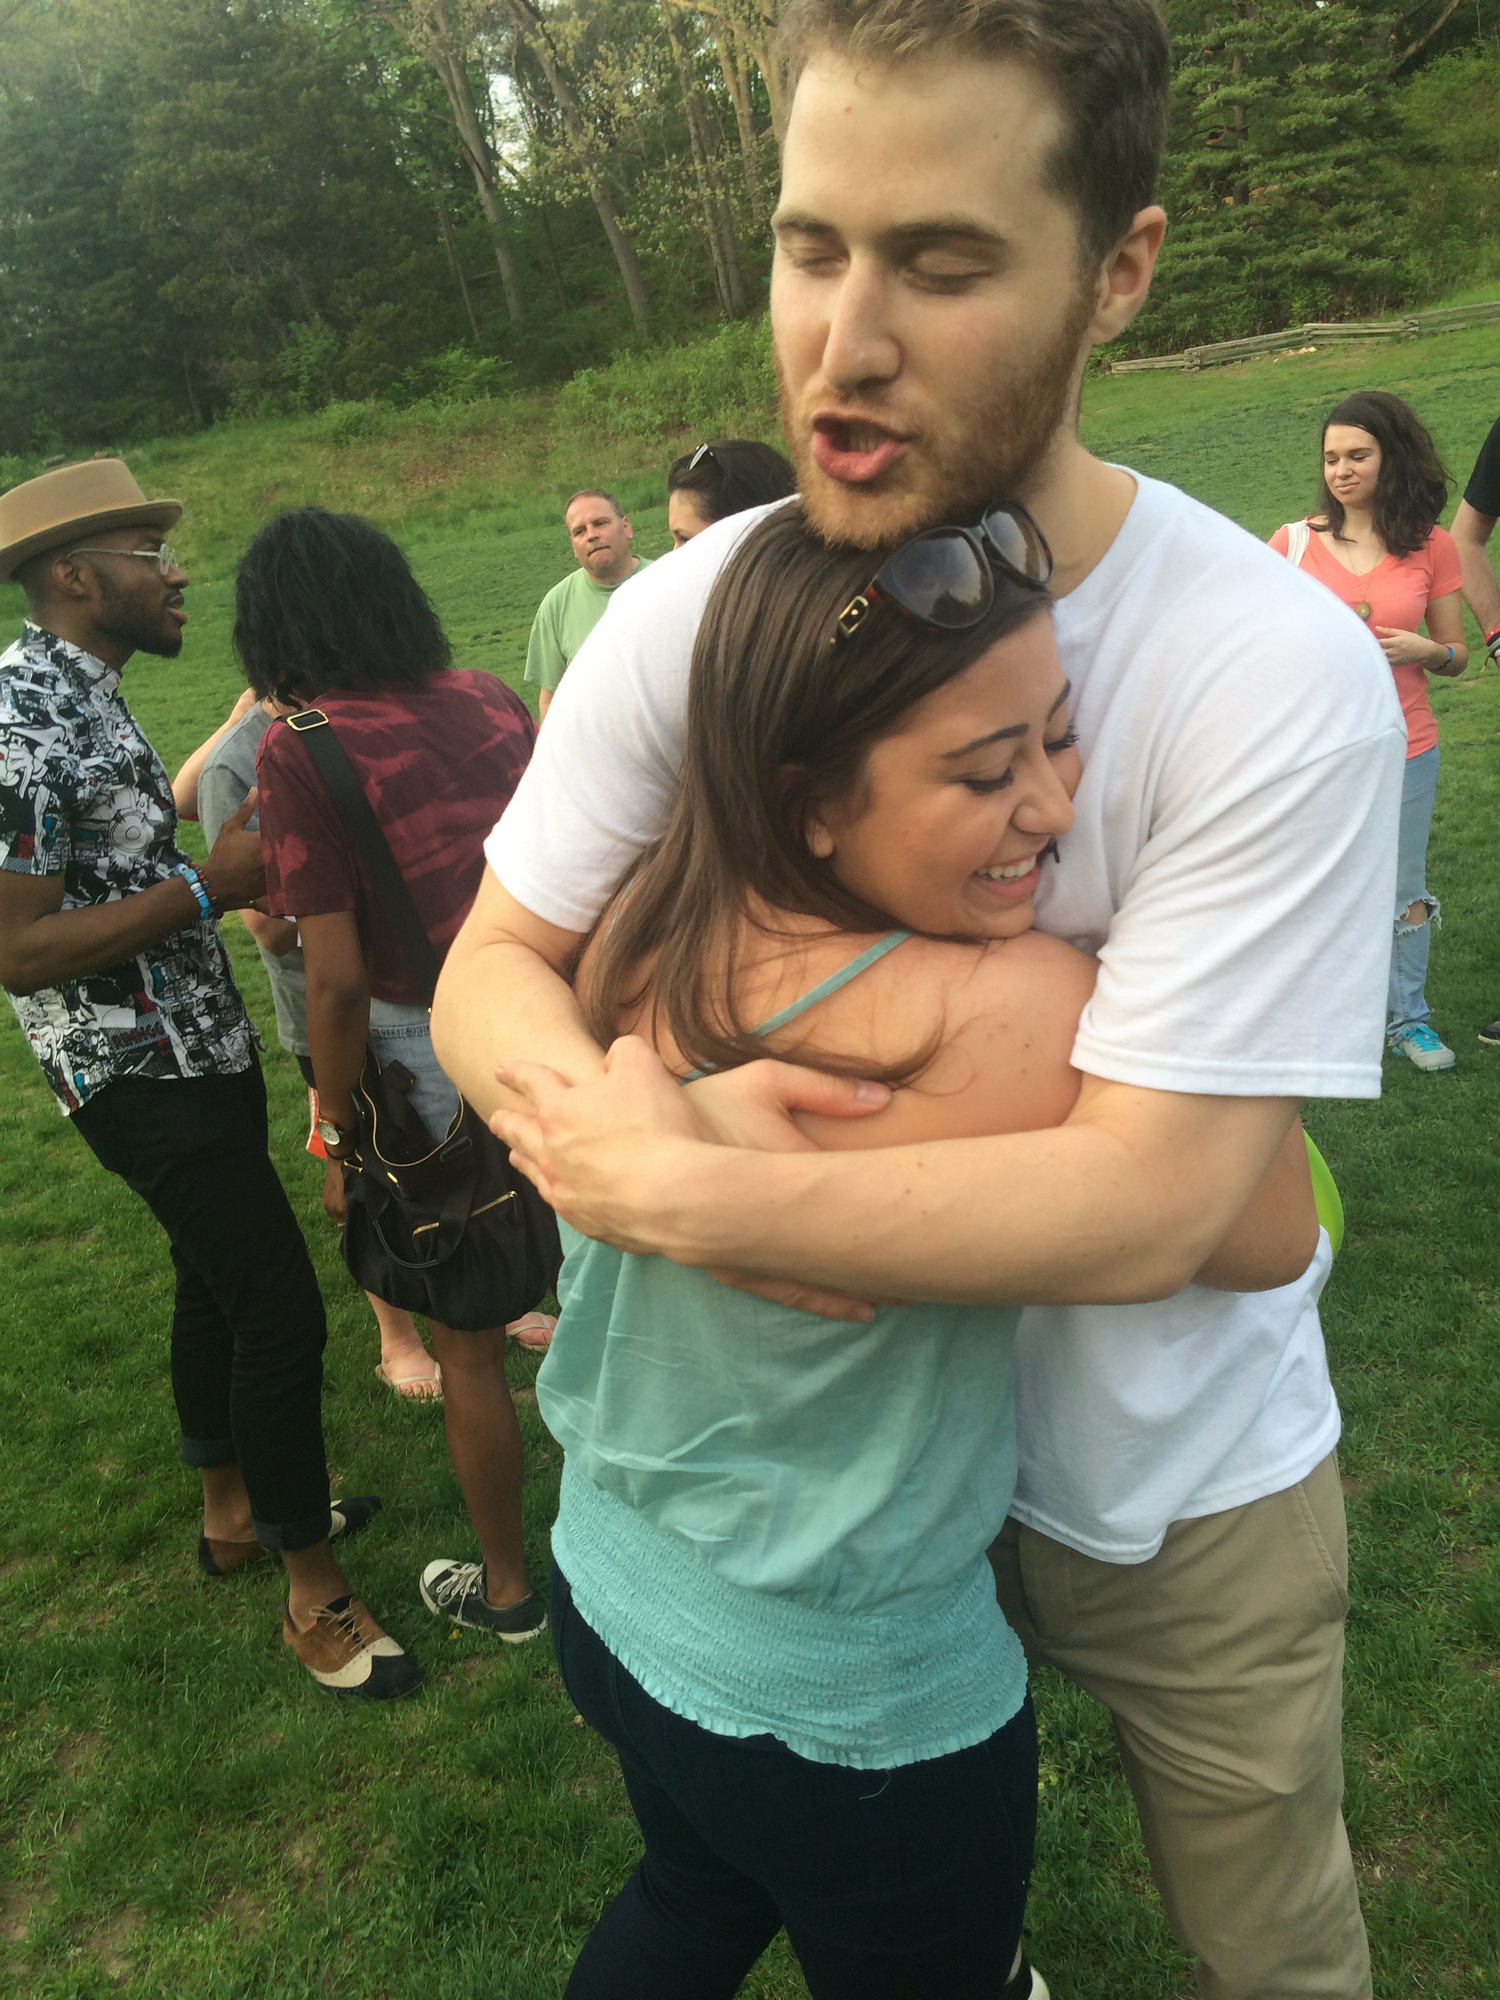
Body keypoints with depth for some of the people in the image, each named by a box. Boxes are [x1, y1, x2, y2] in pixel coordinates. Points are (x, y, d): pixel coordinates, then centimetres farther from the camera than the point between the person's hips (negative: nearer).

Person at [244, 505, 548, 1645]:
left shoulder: (300, 749, -13)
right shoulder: (489, 700, 3)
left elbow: (337, 981, -17)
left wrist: (341, 1140, -4)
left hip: (442, 1059, -5)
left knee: (469, 1346, 15)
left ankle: (508, 1589, 35)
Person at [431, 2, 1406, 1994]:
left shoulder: (1278, 674, -28)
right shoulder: (689, 618, -16)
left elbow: (1143, 1206, -31)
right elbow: (494, 964, -10)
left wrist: (649, 1185, -31)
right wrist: (627, 1108, -33)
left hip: (1179, 1491, -2)